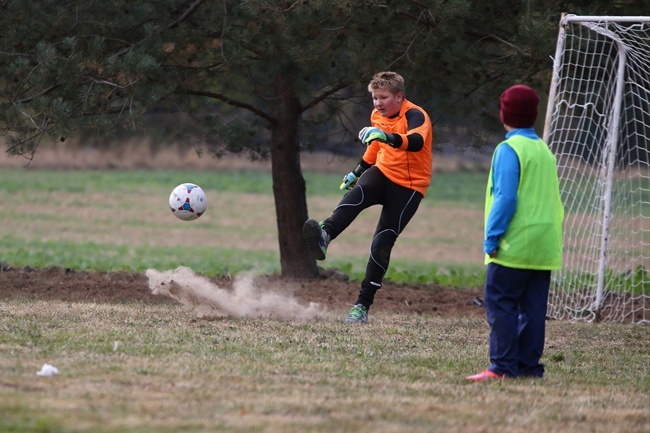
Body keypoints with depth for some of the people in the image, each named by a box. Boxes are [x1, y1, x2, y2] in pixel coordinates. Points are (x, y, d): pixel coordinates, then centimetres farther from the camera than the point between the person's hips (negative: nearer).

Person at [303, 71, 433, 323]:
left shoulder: (415, 116, -17)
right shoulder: (377, 116, 5)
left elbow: (416, 142, -41)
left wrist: (387, 136, -57)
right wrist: (358, 172, 29)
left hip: (408, 186, -5)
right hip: (382, 173, 5)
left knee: (382, 243, -11)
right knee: (356, 195, -30)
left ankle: (362, 306, -7)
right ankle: (325, 235, -57)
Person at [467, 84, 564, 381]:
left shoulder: (509, 150, -9)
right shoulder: (545, 151, 15)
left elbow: (505, 198, -16)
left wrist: (491, 238, -14)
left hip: (515, 245, -7)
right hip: (544, 245, 8)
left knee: (500, 303, -5)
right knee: (533, 307, 8)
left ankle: (503, 366, -10)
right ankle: (529, 366, 8)